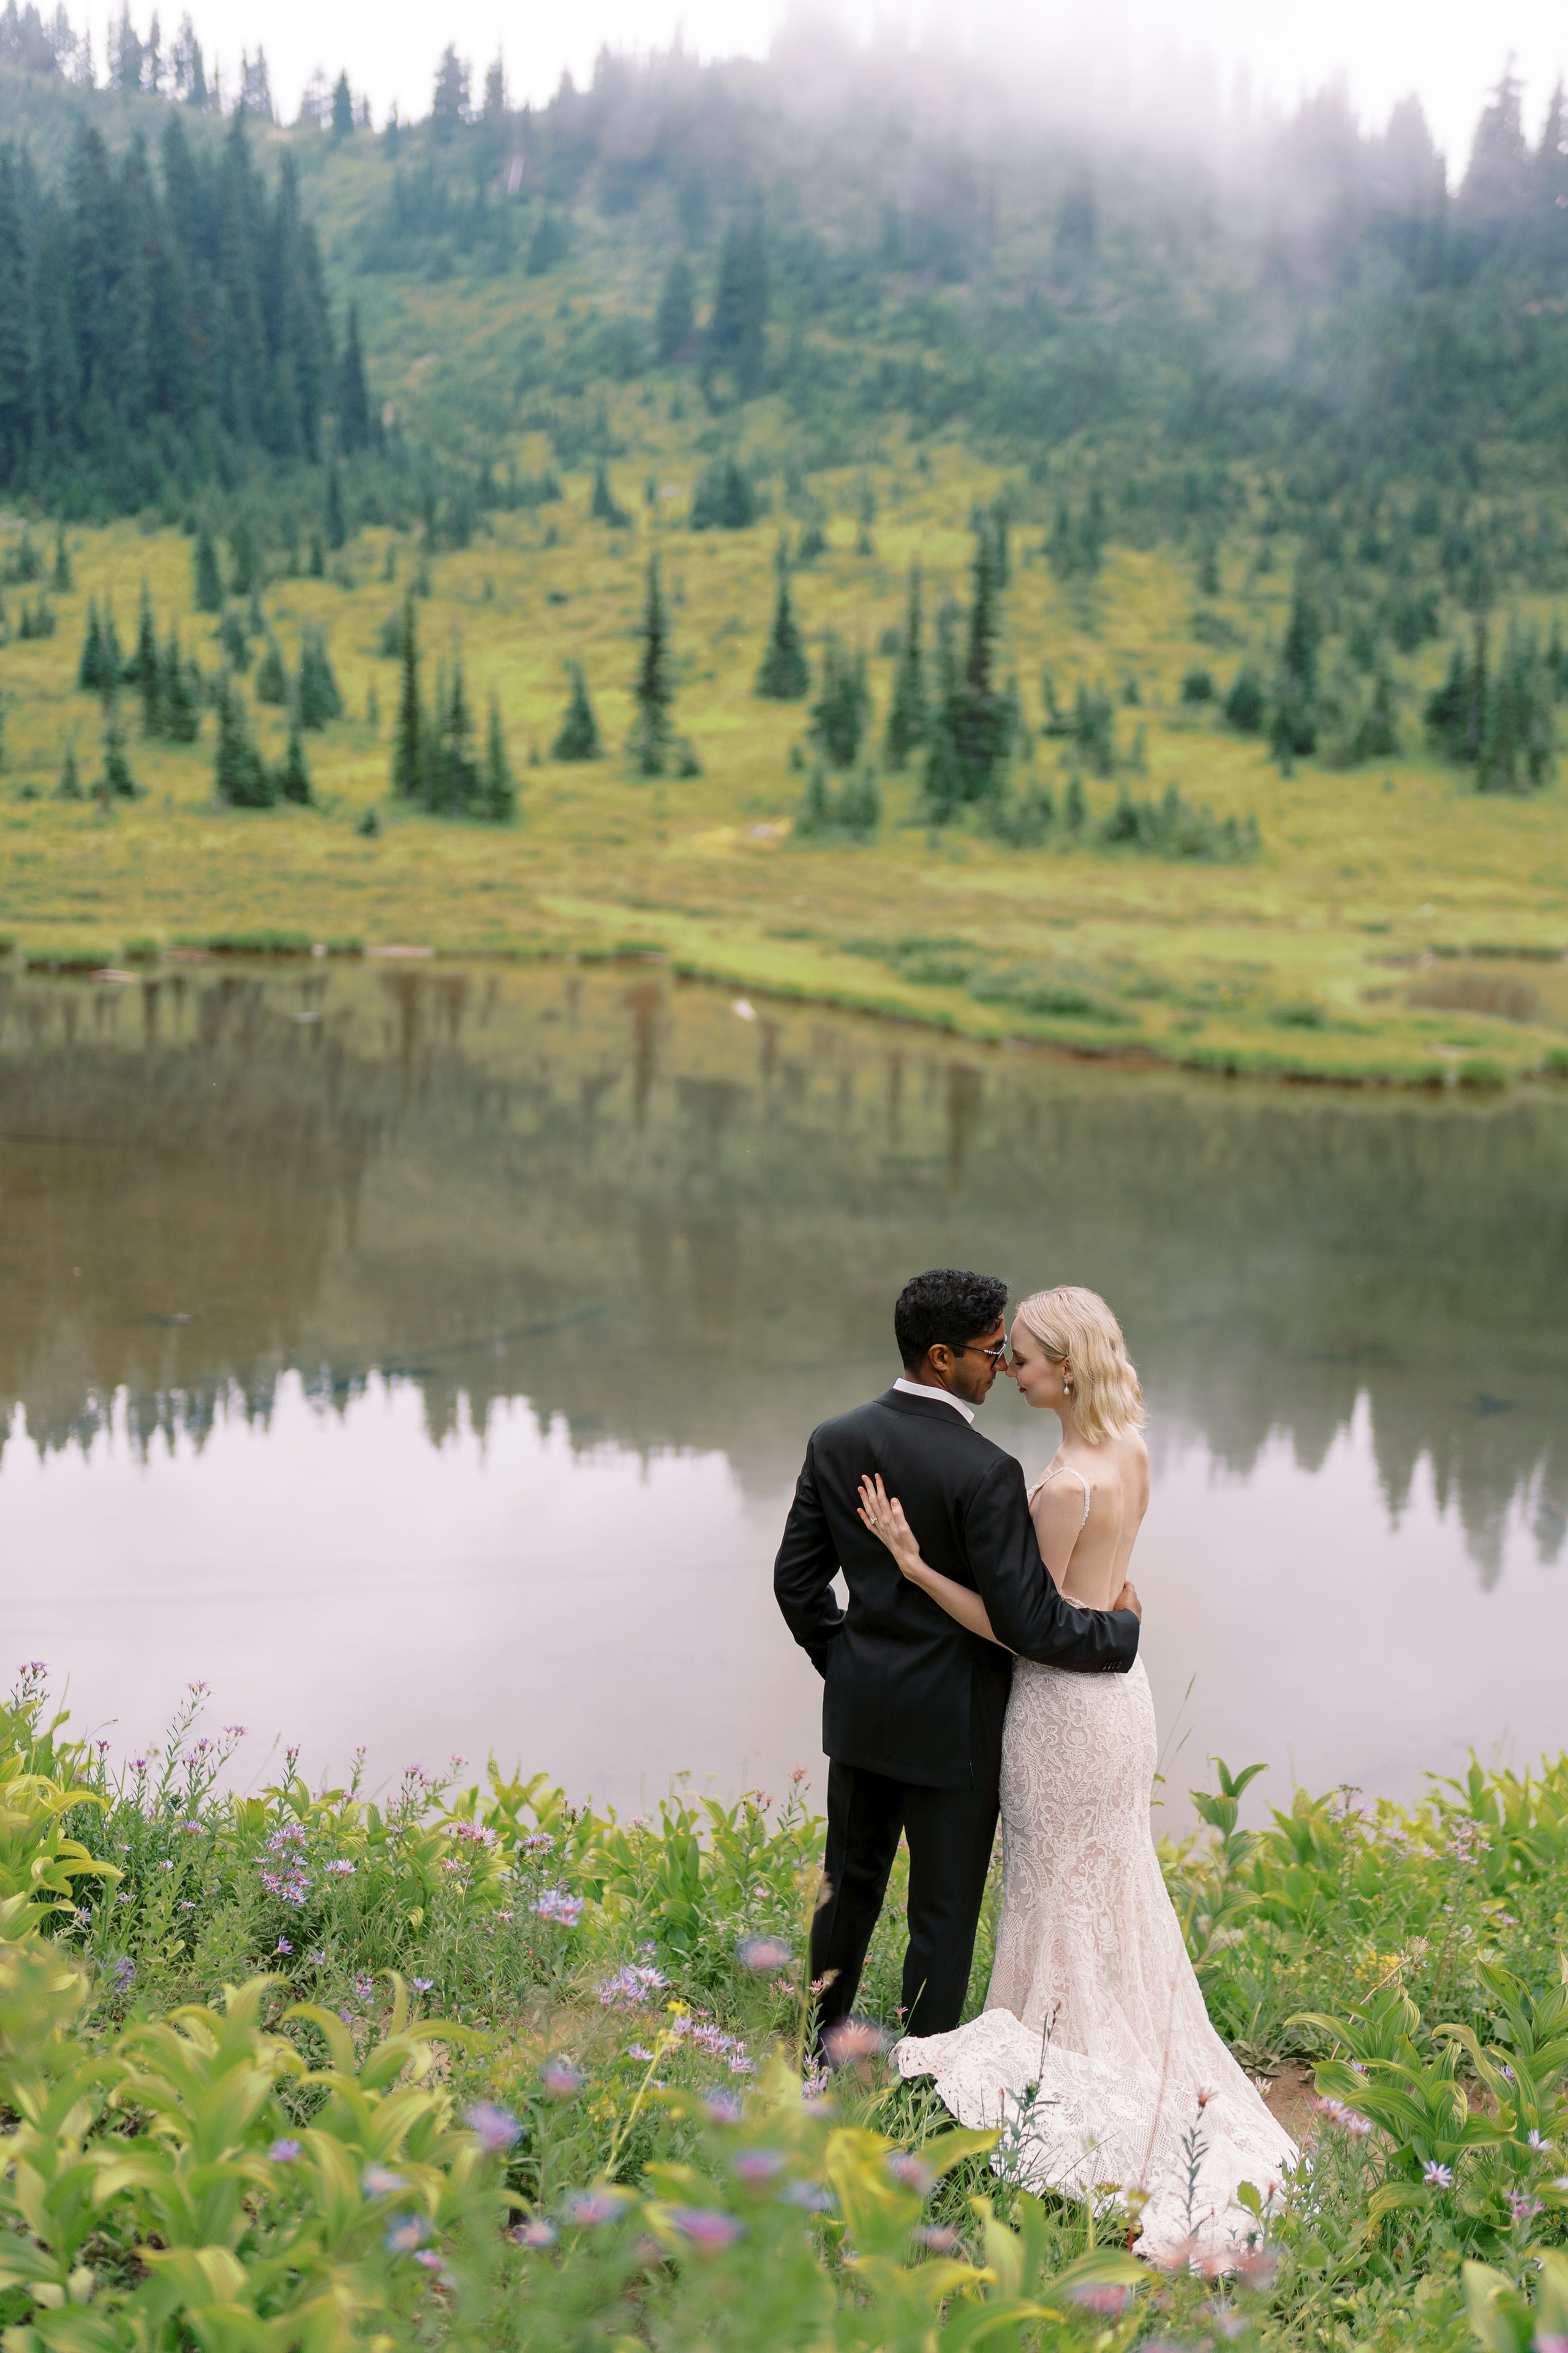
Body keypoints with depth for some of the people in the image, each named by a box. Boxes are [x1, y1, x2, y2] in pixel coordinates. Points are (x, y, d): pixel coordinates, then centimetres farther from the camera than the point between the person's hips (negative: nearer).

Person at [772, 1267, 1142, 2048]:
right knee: (944, 1912, 10)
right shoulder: (985, 1472, -24)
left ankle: (823, 2043, 39)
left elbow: (796, 1581, 2)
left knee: (851, 1884, 23)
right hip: (952, 1723, -6)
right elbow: (1027, 1622, -23)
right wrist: (1120, 1629, -5)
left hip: (859, 1710, 6)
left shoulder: (835, 1442, -5)